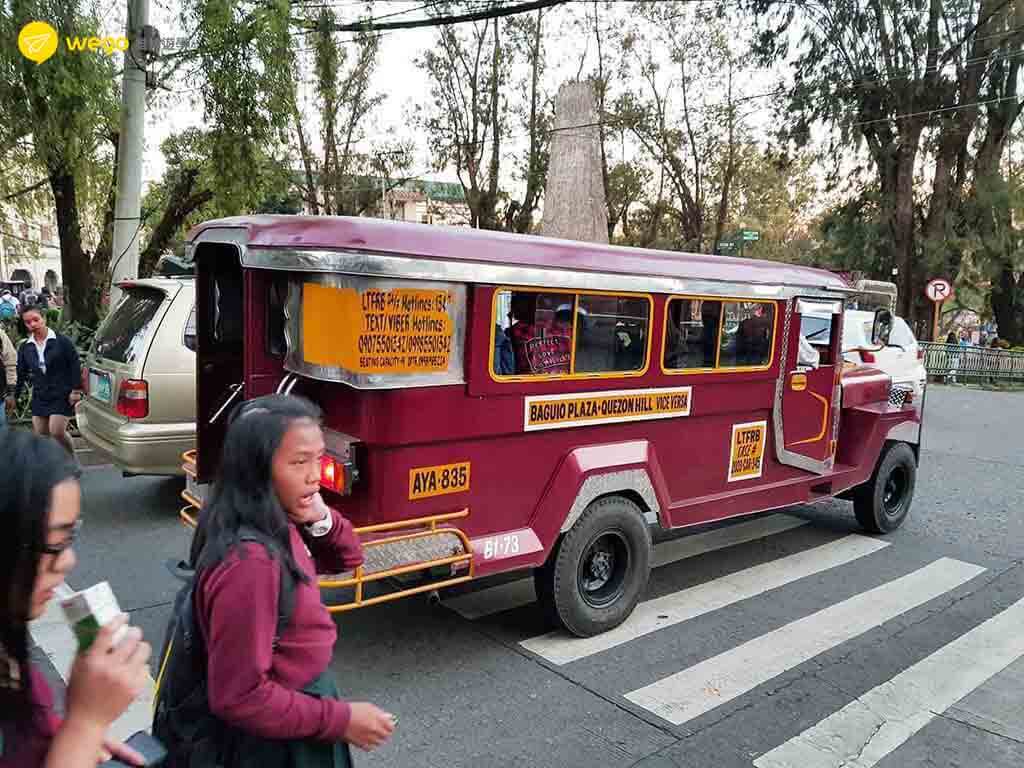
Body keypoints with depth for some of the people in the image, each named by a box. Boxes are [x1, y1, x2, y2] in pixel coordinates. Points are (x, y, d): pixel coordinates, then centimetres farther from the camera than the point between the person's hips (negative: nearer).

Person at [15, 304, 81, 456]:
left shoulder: (62, 341, -6)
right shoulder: (25, 348, 8)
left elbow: (75, 364, -5)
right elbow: (21, 374, 15)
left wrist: (75, 389, -9)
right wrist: (14, 395, 12)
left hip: (61, 395, -5)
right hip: (39, 397, 5)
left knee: (56, 431, -15)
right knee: (40, 436, 6)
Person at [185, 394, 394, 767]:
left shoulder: (278, 525, -7)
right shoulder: (250, 562, -32)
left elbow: (346, 558, 8)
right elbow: (239, 697, -28)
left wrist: (322, 520, -12)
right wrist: (341, 720, -20)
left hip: (297, 703, 8)